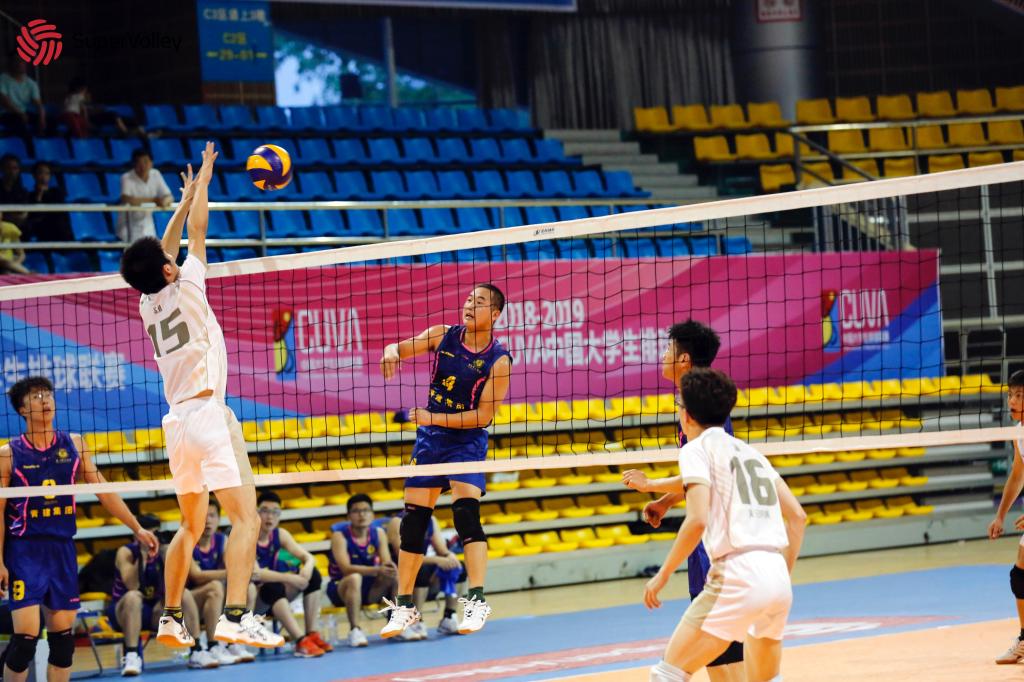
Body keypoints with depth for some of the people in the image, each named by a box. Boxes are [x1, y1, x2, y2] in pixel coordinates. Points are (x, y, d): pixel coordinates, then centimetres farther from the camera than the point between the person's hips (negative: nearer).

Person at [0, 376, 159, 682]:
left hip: (62, 550, 4)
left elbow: (103, 491, 11)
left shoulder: (73, 445, 7)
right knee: (25, 638, -12)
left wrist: (137, 529, 8)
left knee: (63, 638, 5)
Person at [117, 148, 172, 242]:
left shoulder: (155, 175, -3)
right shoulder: (127, 178, -20)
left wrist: (164, 201, -28)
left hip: (148, 228, 5)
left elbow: (168, 197, -2)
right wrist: (152, 199, -35)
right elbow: (125, 199, -37)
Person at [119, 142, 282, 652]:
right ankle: (235, 616, -25)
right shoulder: (184, 288, -5)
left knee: (191, 526, 19)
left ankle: (170, 617, 17)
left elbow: (162, 251, 27)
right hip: (207, 413, -8)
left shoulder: (147, 304, 11)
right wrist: (203, 180, 20)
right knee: (245, 519, -12)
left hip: (176, 420, 8)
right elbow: (197, 232, 5)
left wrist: (186, 199, 36)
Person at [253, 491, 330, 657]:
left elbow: (309, 558, -1)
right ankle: (300, 641, -42)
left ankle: (312, 634, -14)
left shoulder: (280, 535, 3)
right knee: (274, 588, -37)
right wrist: (289, 578, -34)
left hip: (272, 600, 7)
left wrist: (307, 568, -25)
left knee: (313, 576, -7)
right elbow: (255, 573, -30)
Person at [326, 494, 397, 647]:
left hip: (369, 589, 4)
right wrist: (377, 570, -39)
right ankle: (354, 630, -31)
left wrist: (390, 567, -37)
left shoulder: (378, 532, -2)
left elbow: (386, 562, -10)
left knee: (396, 576, -19)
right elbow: (346, 568, -27)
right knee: (355, 578, -37)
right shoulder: (340, 534, -16)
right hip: (341, 587, -4)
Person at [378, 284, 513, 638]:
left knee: (467, 513, -22)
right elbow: (400, 348, 3)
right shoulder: (443, 336, -1)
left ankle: (477, 600, -19)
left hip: (467, 440, -4)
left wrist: (434, 418, -19)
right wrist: (391, 353, -22)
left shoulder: (498, 360, -13)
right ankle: (404, 605, 13)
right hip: (430, 438, 4)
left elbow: (483, 415, -16)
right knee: (413, 520, 3)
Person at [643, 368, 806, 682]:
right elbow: (797, 516, 20)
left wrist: (663, 574, -5)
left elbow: (697, 520, -13)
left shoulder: (697, 449, 1)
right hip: (777, 576, 7)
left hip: (737, 575, -7)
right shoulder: (750, 452, 23)